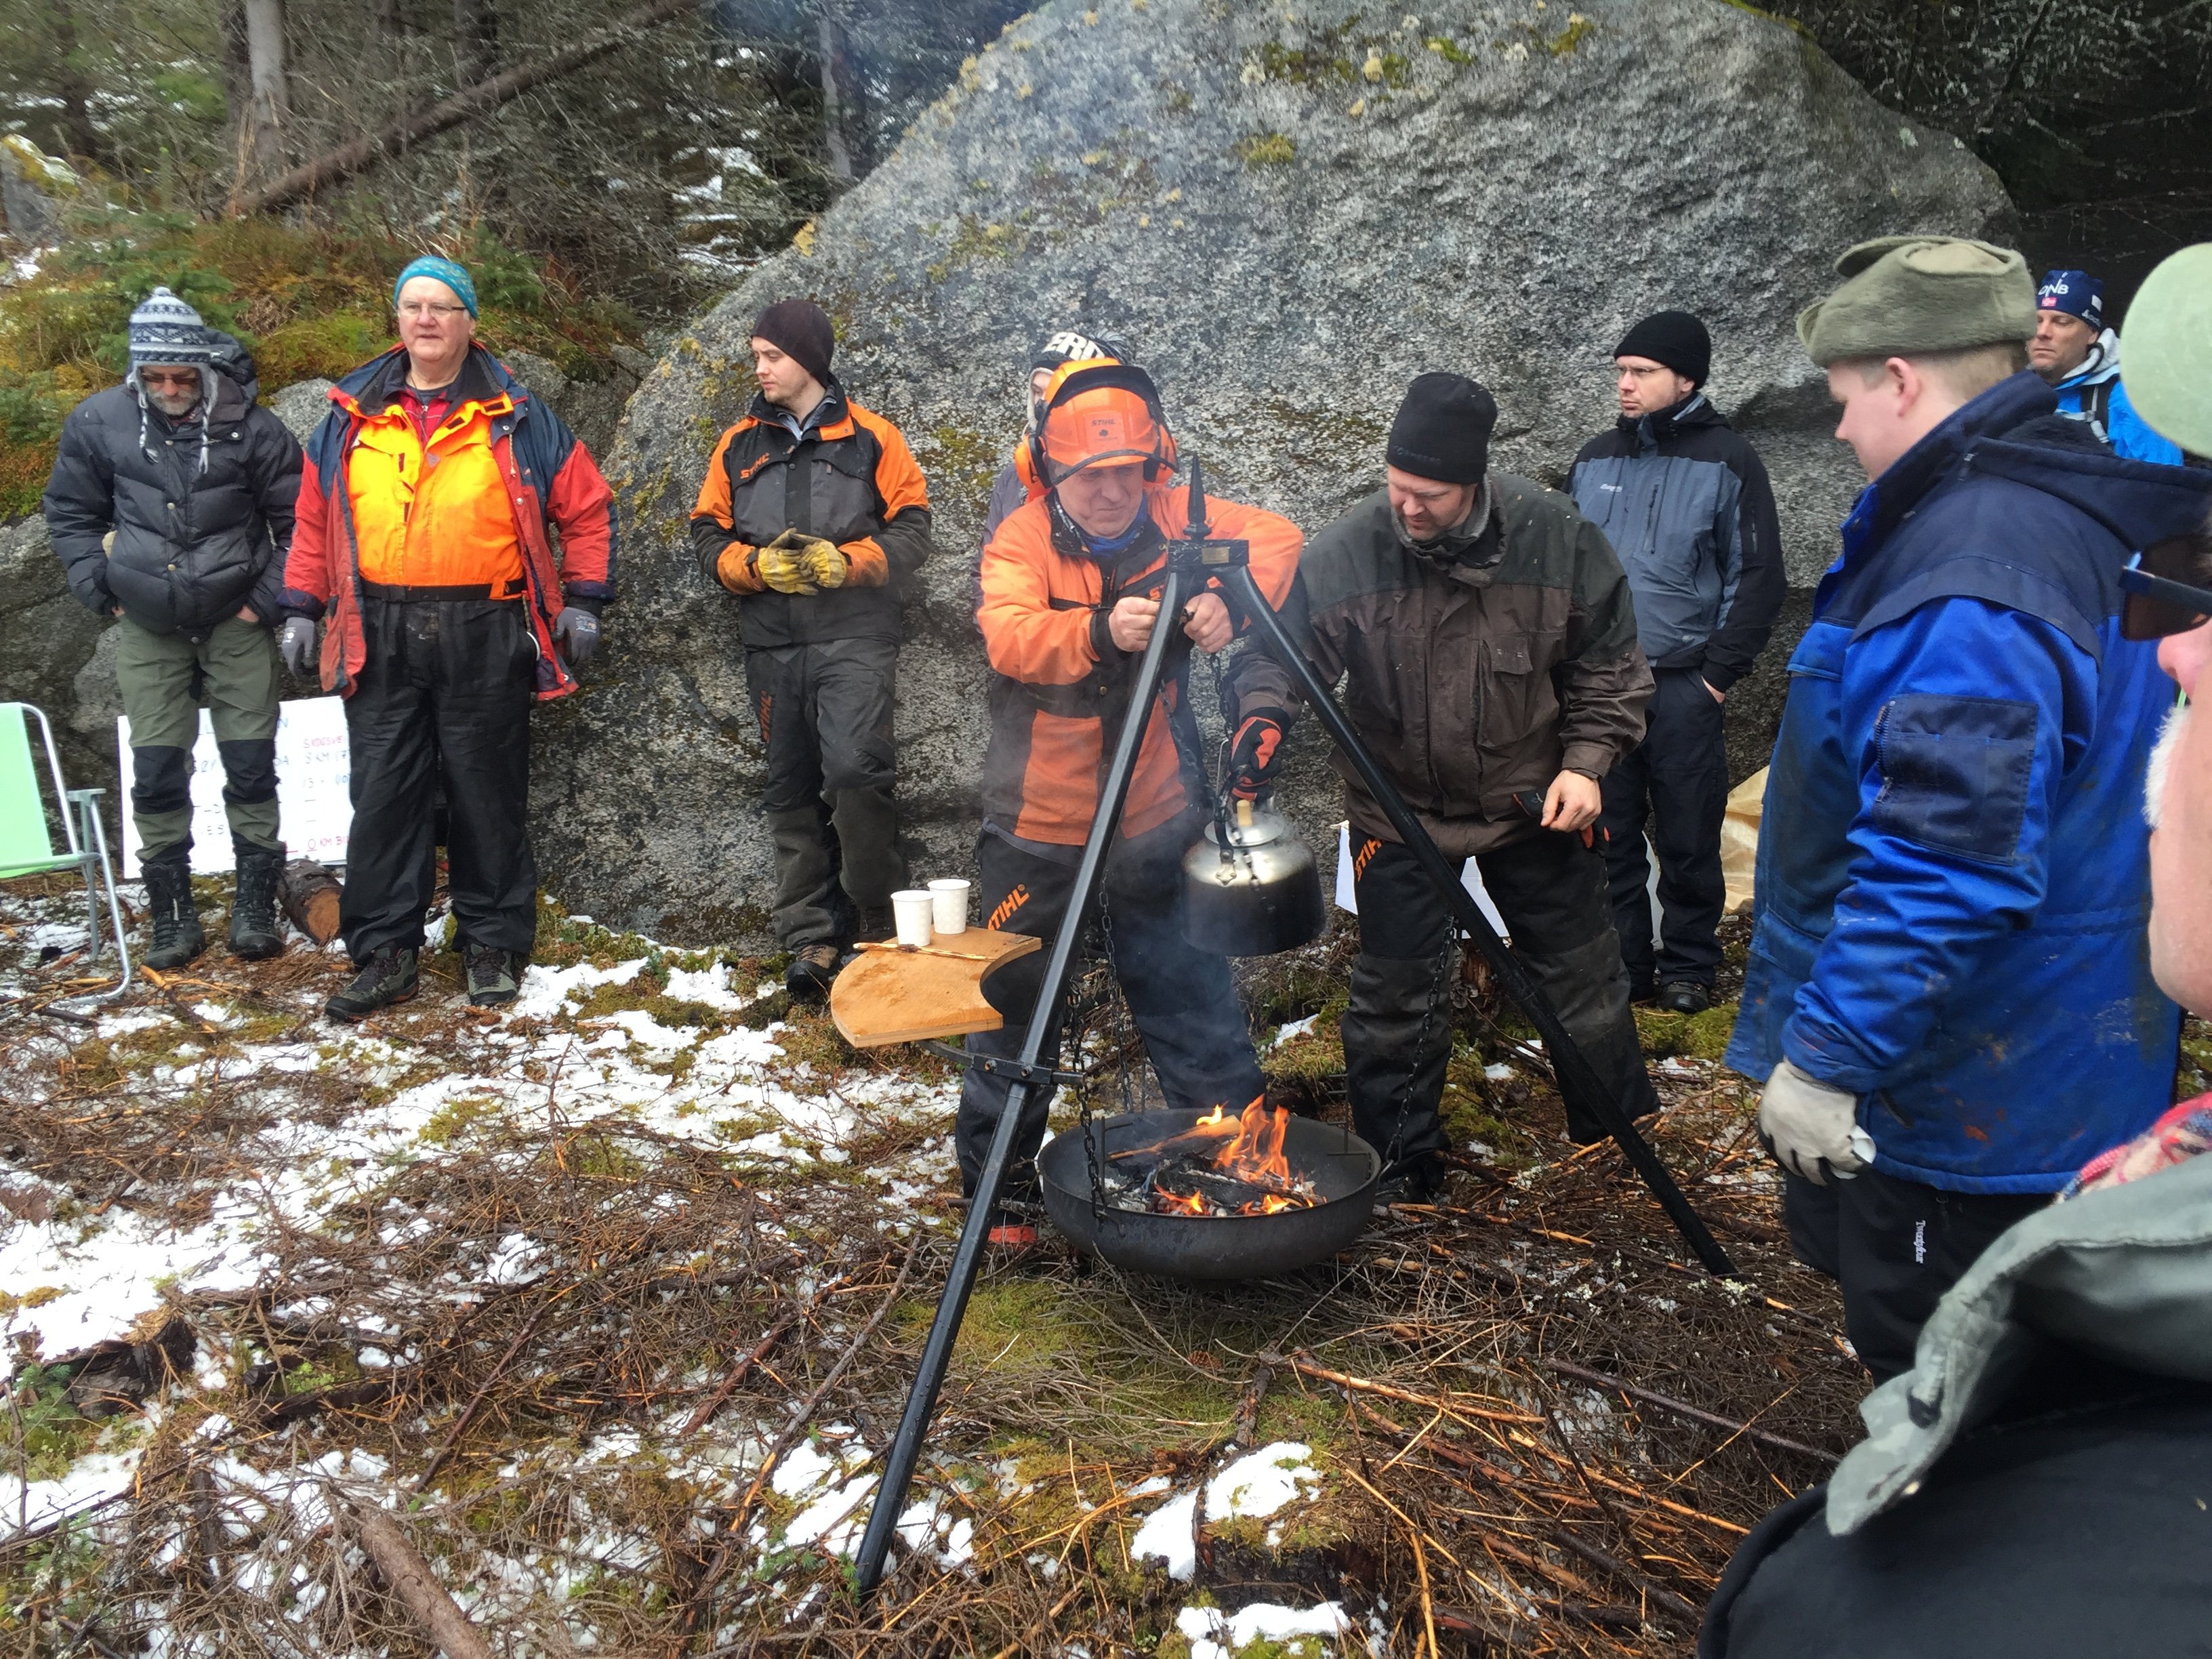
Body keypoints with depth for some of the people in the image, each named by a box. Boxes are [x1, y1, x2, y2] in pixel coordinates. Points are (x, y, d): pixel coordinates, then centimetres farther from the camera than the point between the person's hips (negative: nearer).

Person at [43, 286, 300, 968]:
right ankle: (172, 915, 13)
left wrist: (269, 601, -7)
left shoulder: (251, 427, -10)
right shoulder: (98, 422, -3)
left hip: (235, 623, -2)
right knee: (157, 771, 3)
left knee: (251, 767, 0)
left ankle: (256, 906, 12)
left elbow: (297, 522, -2)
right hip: (146, 628, 2)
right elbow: (71, 514, 10)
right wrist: (100, 593, 2)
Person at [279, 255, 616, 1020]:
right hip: (380, 637, 2)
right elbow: (314, 518, 17)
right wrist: (302, 609, 11)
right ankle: (385, 952, 13)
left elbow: (586, 508, 8)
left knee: (488, 796, 5)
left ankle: (493, 945, 17)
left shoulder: (516, 419, 5)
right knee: (383, 796, 3)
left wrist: (583, 601, 1)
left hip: (485, 637, -2)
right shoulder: (352, 417, 12)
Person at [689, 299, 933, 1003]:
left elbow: (910, 529, 0)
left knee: (855, 767, -20)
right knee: (792, 788, 6)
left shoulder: (871, 437, 4)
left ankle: (880, 918, -3)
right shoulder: (740, 444, 15)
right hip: (772, 643, 4)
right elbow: (708, 534, 13)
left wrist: (841, 562, -14)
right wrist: (757, 566, -7)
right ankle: (811, 937, 13)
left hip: (855, 637, -4)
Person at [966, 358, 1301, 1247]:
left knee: (1192, 997, 14)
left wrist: (1231, 596, -31)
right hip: (1039, 829, -2)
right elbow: (1009, 635, -28)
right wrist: (1099, 630, -48)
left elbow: (1277, 538, -10)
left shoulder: (1173, 516, -2)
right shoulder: (1022, 540, -11)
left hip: (1159, 819, 2)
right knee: (1015, 1006, 6)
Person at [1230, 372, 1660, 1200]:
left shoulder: (1558, 537, -15)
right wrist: (1261, 714, -34)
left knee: (1584, 975, 17)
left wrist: (1587, 761, -11)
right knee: (1396, 999, 5)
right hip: (1401, 811, -1)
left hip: (1534, 802, 1)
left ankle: (1621, 1126, 42)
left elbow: (1609, 665, -3)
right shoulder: (1344, 552, -20)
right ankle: (1397, 1170, 24)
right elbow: (1281, 653, -13)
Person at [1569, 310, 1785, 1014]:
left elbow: (1759, 577, -1)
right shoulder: (1596, 459, 10)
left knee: (1688, 840, 4)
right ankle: (1622, 964, 19)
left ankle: (1688, 967, 19)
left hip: (1684, 687, -3)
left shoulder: (1727, 461, -2)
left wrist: (1719, 673, -7)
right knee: (1609, 836, 7)